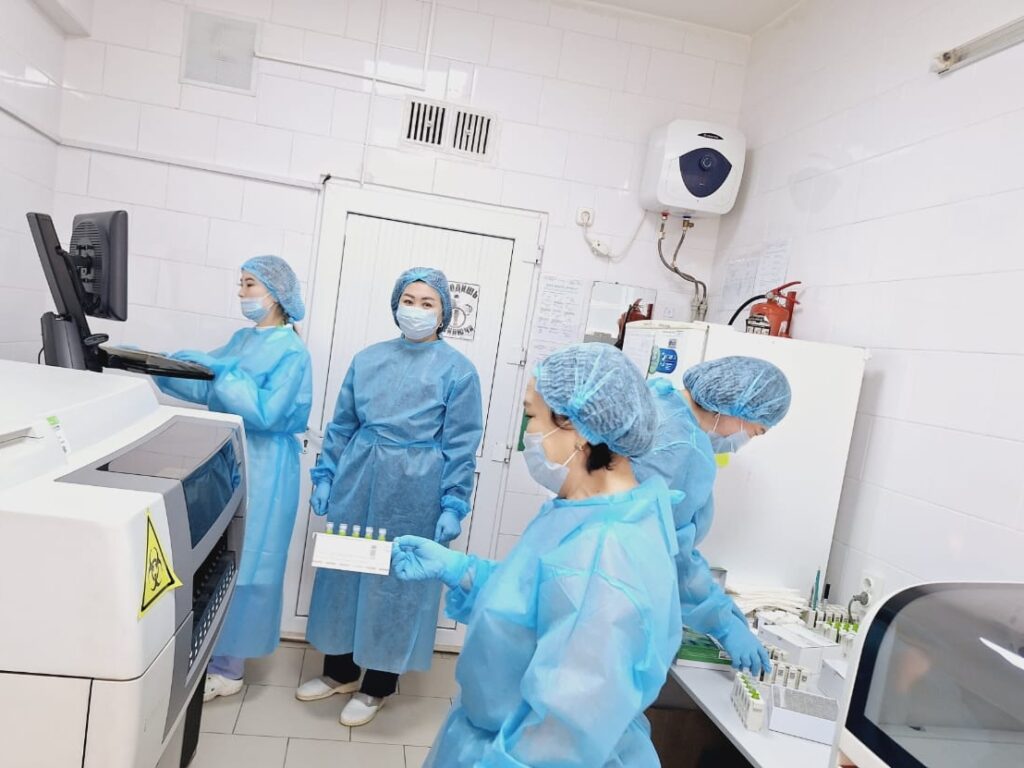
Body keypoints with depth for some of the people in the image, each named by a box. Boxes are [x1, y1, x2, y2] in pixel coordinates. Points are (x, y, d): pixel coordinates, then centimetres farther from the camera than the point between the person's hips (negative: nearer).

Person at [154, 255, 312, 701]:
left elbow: (267, 414, -21)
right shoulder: (242, 339, 12)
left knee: (240, 563, 1)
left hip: (262, 467, -8)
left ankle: (227, 669, 16)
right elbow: (206, 388, 11)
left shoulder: (291, 352, -13)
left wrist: (222, 372, -23)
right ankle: (208, 651, 30)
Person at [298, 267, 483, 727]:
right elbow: (341, 425, 11)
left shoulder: (458, 370, -5)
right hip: (358, 481, 4)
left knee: (397, 582, 7)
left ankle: (376, 687, 27)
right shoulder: (368, 359, 7)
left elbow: (460, 446, -7)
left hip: (415, 491, -4)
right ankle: (339, 672, 36)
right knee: (345, 570, 14)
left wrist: (453, 506, -11)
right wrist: (325, 476, 8)